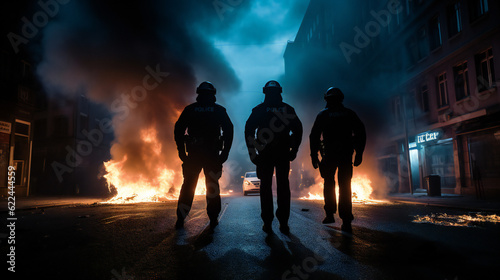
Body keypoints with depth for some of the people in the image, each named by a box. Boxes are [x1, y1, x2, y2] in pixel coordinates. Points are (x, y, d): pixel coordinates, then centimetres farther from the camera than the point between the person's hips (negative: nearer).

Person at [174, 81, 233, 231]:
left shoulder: (190, 109, 6)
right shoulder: (219, 110, 4)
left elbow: (178, 130, 2)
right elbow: (229, 130, -2)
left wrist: (181, 151, 6)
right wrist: (225, 151, 2)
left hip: (193, 154, 1)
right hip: (213, 154, -1)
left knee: (188, 185, 10)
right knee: (212, 186, 9)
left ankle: (180, 218, 11)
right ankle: (213, 219, 12)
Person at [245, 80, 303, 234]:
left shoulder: (259, 109, 2)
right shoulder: (288, 109, 5)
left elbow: (248, 130, -3)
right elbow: (298, 129, 4)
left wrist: (252, 151, 2)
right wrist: (294, 150, 9)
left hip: (264, 154, 0)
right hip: (283, 154, 1)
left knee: (265, 187, 7)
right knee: (283, 187, 8)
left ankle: (267, 223, 8)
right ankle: (283, 223, 8)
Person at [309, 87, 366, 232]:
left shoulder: (323, 115, 8)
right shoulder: (349, 113, 11)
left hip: (329, 154, -1)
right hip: (346, 154, 1)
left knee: (329, 184, 8)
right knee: (345, 186, 5)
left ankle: (330, 214, 3)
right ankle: (346, 221, 7)